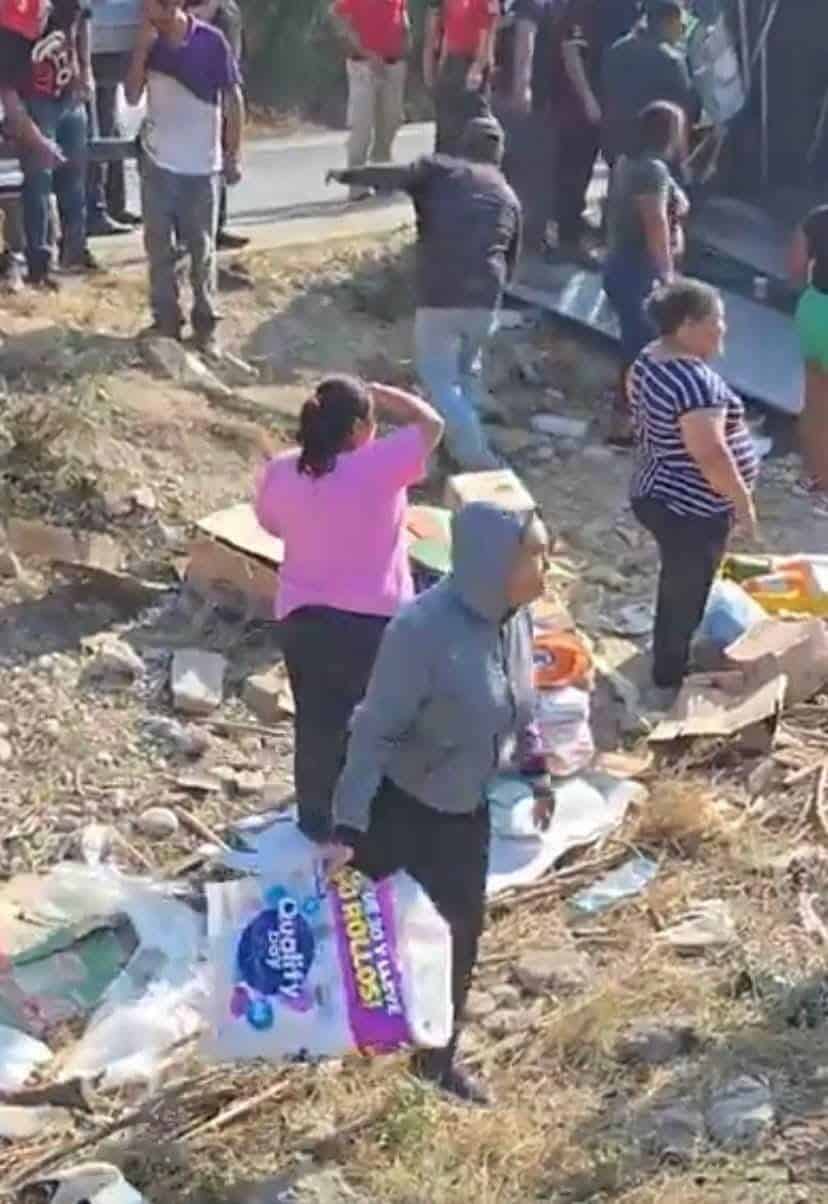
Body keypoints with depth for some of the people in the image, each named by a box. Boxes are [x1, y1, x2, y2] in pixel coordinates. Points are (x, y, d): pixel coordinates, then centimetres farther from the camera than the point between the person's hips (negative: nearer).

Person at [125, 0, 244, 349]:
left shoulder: (211, 42, -10)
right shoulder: (150, 41, 1)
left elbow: (233, 100, -5)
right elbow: (132, 96, -2)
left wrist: (233, 156, -6)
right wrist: (142, 49, -14)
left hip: (201, 164, -3)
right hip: (157, 162, 3)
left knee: (201, 248, 7)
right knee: (158, 246, 8)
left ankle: (206, 324, 17)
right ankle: (165, 321, 18)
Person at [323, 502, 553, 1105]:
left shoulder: (514, 619, -9)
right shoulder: (423, 630, -32)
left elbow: (520, 709, 8)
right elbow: (375, 730, -27)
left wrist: (537, 778, 17)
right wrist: (349, 828, -27)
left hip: (466, 808, 7)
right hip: (398, 806, -7)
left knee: (462, 929, 17)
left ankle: (439, 1056, 36)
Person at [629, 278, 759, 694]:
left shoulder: (648, 360, 1)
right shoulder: (696, 381, -30)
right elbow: (711, 454, -30)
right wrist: (743, 500, -19)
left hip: (658, 496, 10)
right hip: (691, 510, -10)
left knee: (677, 587, 27)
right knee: (686, 595, 9)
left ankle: (669, 667, 43)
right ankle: (671, 680, 25)